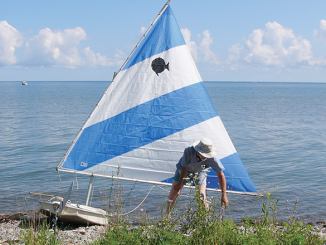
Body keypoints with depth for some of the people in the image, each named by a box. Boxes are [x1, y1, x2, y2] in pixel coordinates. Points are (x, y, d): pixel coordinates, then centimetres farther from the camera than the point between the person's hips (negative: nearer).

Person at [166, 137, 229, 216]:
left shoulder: (212, 158, -37)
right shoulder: (188, 151, -39)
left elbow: (221, 175, -29)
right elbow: (185, 168, -22)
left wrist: (224, 195, -27)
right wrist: (179, 183, -9)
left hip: (200, 172, 0)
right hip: (184, 169, 0)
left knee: (202, 197, -15)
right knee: (174, 193, -2)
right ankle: (167, 217, 17)